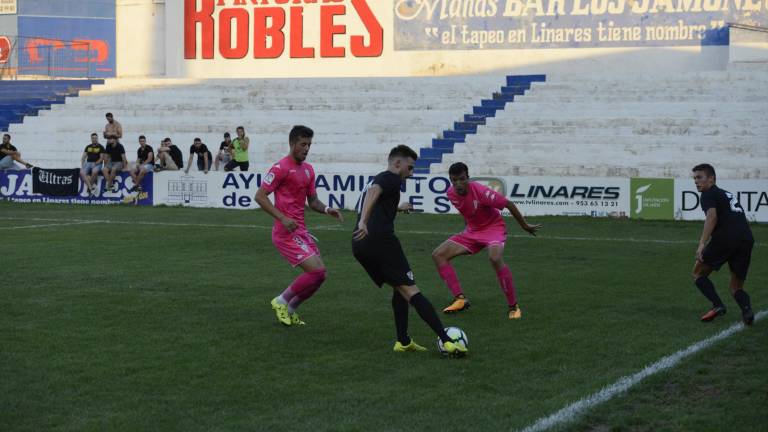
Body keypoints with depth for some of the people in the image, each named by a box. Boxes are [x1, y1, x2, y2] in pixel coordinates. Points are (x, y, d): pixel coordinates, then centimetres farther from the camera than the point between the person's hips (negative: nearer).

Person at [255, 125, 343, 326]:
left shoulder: (308, 169, 14)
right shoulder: (281, 168, -11)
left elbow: (312, 201, 21)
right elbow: (260, 196, -13)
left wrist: (327, 210, -1)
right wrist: (283, 218, -21)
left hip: (301, 231, 8)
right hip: (286, 232, -8)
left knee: (320, 274, 5)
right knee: (316, 271, -15)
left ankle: (290, 309, 19)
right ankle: (281, 301, 4)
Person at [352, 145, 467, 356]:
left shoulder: (376, 179, 30)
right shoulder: (391, 178, 2)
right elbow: (373, 192, -22)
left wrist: (396, 207, 68)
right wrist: (363, 223, -37)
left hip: (360, 246, 9)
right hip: (380, 240, -9)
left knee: (399, 289, 20)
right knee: (410, 290, -11)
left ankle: (403, 341, 12)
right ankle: (446, 341, -15)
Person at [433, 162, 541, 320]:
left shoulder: (480, 192, -28)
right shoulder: (451, 194, -9)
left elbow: (509, 204, -18)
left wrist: (525, 226, -8)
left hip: (494, 228, -7)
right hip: (472, 231, 7)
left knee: (495, 258, -38)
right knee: (438, 255, -7)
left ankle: (514, 307, -23)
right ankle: (460, 299, -7)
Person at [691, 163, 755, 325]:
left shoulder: (709, 194, 7)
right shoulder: (728, 194, 31)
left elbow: (712, 216, -12)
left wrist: (702, 244, -20)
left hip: (725, 238, -7)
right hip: (747, 239, 7)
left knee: (698, 273, 13)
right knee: (736, 287, 17)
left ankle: (718, 305, -7)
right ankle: (747, 310, -14)